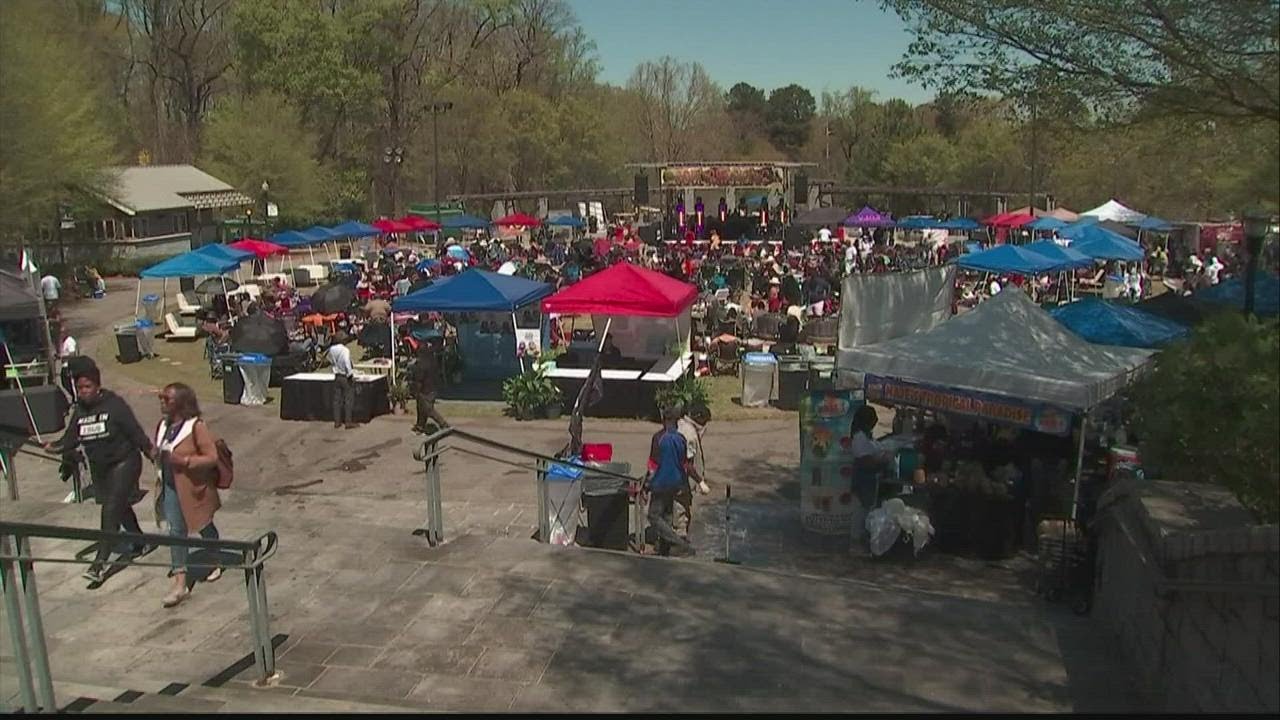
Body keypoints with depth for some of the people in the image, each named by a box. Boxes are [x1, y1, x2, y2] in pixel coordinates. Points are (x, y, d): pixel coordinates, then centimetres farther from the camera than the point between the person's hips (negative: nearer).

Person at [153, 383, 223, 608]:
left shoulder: (197, 426, -18)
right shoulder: (163, 425, 3)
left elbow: (212, 457, -20)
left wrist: (184, 461, -28)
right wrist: (158, 456, 0)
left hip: (194, 488, -5)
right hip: (170, 487, 6)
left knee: (204, 526, 15)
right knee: (176, 530, 2)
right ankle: (180, 582, 4)